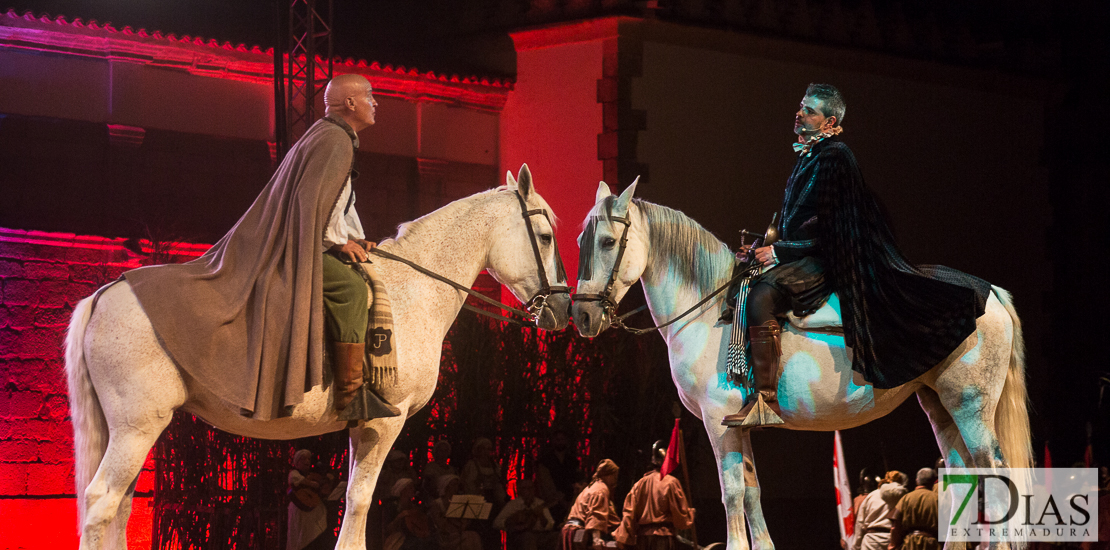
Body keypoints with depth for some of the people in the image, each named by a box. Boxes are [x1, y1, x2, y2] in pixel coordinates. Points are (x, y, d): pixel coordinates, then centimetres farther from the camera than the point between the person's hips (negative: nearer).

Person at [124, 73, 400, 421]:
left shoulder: (335, 139, 21)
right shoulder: (334, 141, -13)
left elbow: (340, 205, 29)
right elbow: (312, 201, -23)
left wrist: (357, 240, 15)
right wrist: (341, 242, -14)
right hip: (294, 250, -12)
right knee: (351, 289, -27)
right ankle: (350, 393, -31)